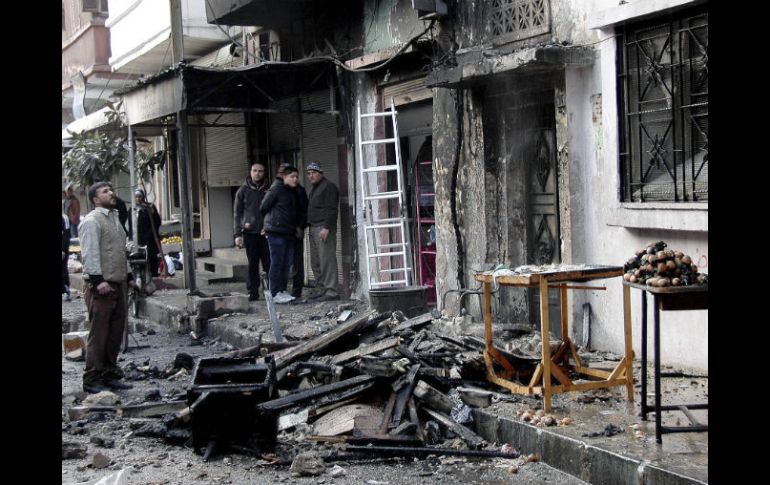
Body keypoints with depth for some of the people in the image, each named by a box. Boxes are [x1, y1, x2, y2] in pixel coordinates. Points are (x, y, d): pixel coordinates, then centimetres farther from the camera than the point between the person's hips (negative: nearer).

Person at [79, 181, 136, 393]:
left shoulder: (114, 218, 19)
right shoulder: (92, 221, -9)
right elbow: (90, 253, -16)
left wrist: (128, 275, 21)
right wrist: (98, 280, -23)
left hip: (117, 284, 9)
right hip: (100, 285, -9)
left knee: (116, 332, 11)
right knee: (98, 334, -6)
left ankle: (110, 375, 20)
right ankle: (92, 380, 0)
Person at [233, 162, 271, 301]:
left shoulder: (268, 190, 8)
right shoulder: (243, 190, 7)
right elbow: (237, 213, 6)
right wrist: (237, 234, -2)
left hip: (266, 232, 0)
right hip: (250, 233, 0)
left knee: (269, 263, -3)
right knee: (252, 264, 3)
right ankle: (253, 292, 8)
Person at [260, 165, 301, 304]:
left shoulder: (292, 192, 18)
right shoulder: (276, 189, -7)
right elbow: (263, 208, -5)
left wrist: (297, 226, 18)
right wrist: (271, 221, 6)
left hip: (289, 233, 8)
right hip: (276, 231, -8)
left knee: (287, 264, 8)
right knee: (277, 263, -7)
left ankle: (282, 290, 15)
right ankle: (275, 293, -5)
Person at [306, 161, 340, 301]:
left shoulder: (328, 186, -6)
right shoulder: (314, 188, 24)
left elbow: (331, 209, -15)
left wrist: (326, 227, -22)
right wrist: (307, 226, 16)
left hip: (324, 228, -10)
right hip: (313, 229, 10)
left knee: (327, 260, -12)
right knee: (316, 262, 10)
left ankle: (332, 291, -12)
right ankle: (321, 289, 15)